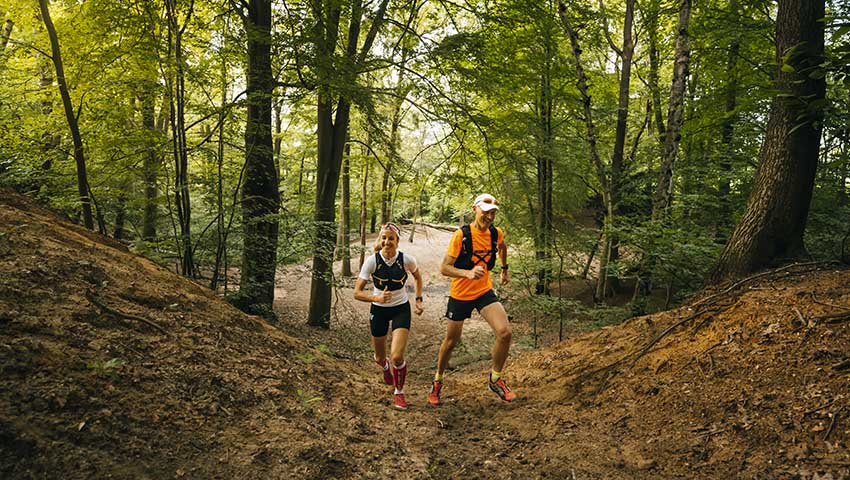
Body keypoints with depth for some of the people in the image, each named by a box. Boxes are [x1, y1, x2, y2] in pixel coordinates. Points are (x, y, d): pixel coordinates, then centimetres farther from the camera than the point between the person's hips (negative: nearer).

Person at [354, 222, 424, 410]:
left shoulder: (407, 260, -17)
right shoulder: (372, 261, -20)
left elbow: (417, 277, 7)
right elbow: (357, 292, -17)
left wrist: (419, 299, 4)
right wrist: (377, 298, -32)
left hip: (401, 308, -1)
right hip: (379, 310, 1)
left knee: (397, 357, -17)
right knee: (380, 357, 15)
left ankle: (399, 392, 11)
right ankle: (386, 368, 55)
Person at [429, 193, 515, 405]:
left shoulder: (496, 234, -4)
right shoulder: (461, 235, -19)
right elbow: (444, 268, -21)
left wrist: (504, 269, 30)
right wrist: (468, 273, -36)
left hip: (485, 292, 3)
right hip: (460, 294, -3)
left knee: (504, 332, -18)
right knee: (451, 341, 10)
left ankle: (496, 379, 4)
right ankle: (437, 381, 35)